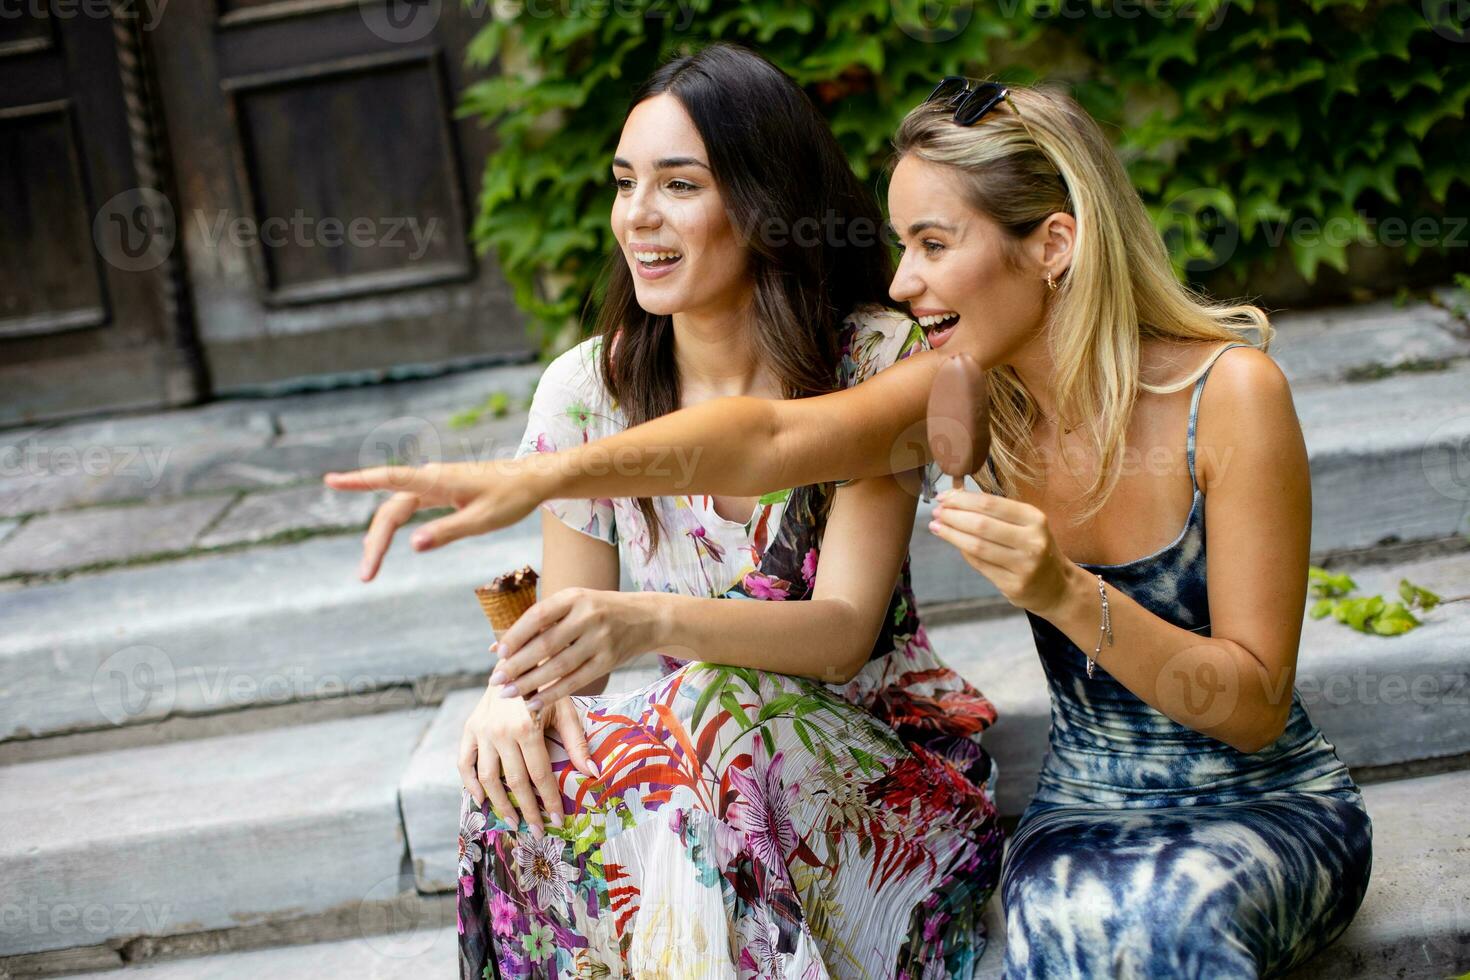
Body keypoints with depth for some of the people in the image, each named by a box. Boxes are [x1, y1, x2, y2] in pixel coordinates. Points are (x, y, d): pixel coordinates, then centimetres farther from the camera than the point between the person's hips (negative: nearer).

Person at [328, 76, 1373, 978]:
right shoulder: (967, 394, -5)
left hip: (1272, 806, -2)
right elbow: (771, 435, -22)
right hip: (1083, 812, 2)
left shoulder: (1230, 392, -16)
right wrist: (544, 476, -36)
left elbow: (1257, 707, -16)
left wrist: (1066, 592, -31)